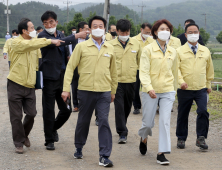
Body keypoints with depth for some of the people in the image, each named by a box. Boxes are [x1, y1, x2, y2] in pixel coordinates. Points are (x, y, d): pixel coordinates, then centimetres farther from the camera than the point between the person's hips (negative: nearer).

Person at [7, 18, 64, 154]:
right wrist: (50, 41, -25)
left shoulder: (34, 43, 12)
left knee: (31, 114, 2)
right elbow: (31, 44, -26)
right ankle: (19, 143, 14)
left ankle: (25, 135, 28)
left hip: (30, 86, 5)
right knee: (16, 116, 1)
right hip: (16, 85, -5)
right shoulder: (16, 43, -9)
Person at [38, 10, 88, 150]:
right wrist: (76, 36, -25)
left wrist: (68, 56, 5)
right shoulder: (42, 36, -7)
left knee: (67, 109, 6)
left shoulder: (61, 34, 14)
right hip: (50, 77, -6)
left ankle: (54, 128, 32)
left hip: (62, 77, 6)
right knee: (49, 110, 0)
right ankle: (49, 140, 12)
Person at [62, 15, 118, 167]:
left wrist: (113, 91, 18)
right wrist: (66, 88, -7)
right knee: (83, 121, 11)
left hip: (104, 92, 1)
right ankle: (79, 148, 33)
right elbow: (70, 67, -1)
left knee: (104, 121, -7)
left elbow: (113, 71, 16)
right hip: (85, 90, -1)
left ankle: (104, 156, -4)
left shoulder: (109, 48, 7)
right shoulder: (82, 47, -1)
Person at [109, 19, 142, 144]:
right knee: (119, 107, -8)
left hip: (131, 80, 3)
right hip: (116, 80, -2)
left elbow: (141, 61, 13)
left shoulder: (136, 44, 3)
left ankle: (122, 128, 35)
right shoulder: (111, 45, -3)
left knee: (127, 106, 14)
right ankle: (122, 133, -4)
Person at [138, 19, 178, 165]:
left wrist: (174, 89, 22)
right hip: (151, 91, -2)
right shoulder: (148, 49, -5)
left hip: (168, 91, 2)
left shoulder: (172, 52, 7)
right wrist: (149, 88, -25)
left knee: (165, 121, -8)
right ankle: (144, 139, 39)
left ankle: (162, 153, -3)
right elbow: (144, 71, -12)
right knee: (148, 123, 5)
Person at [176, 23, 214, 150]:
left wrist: (208, 84, 19)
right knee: (183, 115, 8)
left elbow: (210, 69, 19)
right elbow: (176, 68, -4)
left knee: (203, 111, -16)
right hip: (185, 90, -1)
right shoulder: (179, 51, 1)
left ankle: (201, 138, -5)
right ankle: (181, 139, 24)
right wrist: (181, 81, -19)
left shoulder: (206, 51, 9)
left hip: (201, 89, 1)